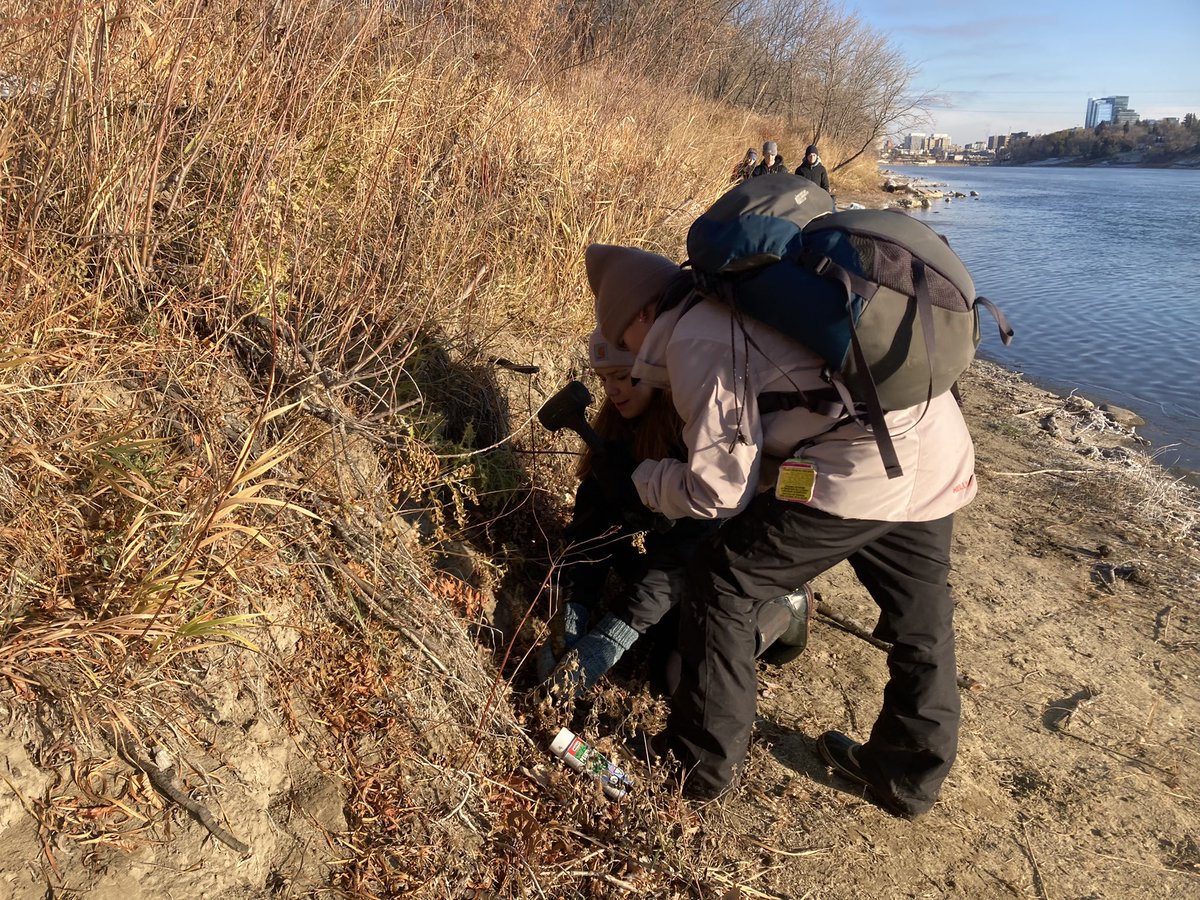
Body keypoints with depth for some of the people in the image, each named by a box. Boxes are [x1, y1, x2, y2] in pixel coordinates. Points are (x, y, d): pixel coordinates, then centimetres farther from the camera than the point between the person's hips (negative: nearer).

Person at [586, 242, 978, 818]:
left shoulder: (695, 341, -6)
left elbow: (719, 488, -8)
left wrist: (647, 480, 11)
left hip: (862, 467, -9)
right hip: (943, 453, 10)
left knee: (721, 585, 6)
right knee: (921, 624, 23)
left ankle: (703, 762, 18)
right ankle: (911, 777, 41)